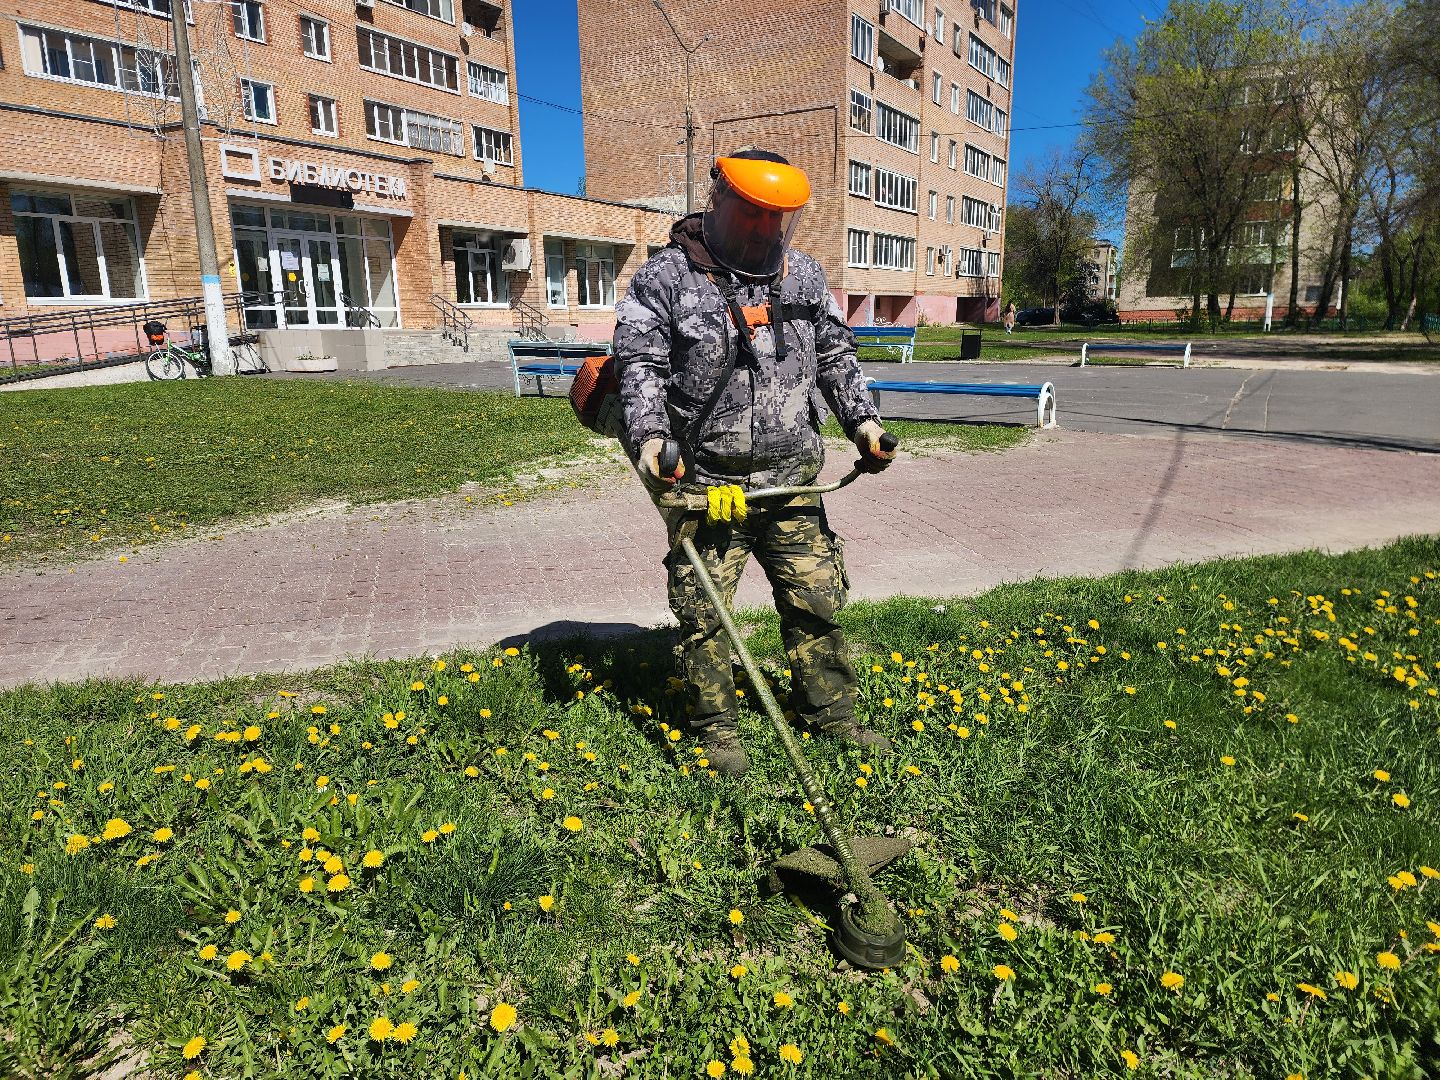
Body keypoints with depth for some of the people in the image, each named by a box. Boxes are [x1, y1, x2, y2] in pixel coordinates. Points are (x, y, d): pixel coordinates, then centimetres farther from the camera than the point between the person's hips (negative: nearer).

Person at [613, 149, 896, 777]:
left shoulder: (804, 275, 12)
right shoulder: (666, 278, -3)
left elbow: (835, 356, 18)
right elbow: (640, 363, -8)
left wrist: (861, 420, 7)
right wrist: (649, 436, -23)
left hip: (790, 480, 4)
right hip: (706, 482, -3)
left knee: (817, 596, 10)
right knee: (704, 610, 3)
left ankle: (829, 712, 29)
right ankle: (715, 728, 22)